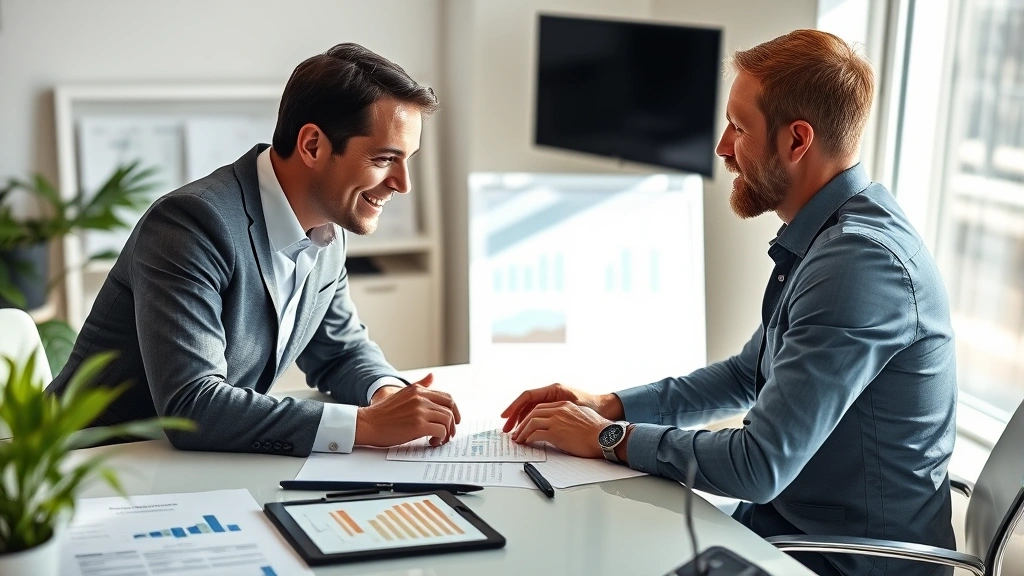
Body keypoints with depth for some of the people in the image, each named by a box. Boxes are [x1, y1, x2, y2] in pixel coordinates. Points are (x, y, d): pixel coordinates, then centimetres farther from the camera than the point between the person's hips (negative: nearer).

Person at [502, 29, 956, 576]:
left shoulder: (859, 262, -26)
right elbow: (748, 373, 17)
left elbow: (759, 467, -27)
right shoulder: (827, 238, 7)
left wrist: (609, 438, -14)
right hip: (784, 522, 8)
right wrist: (609, 405, 6)